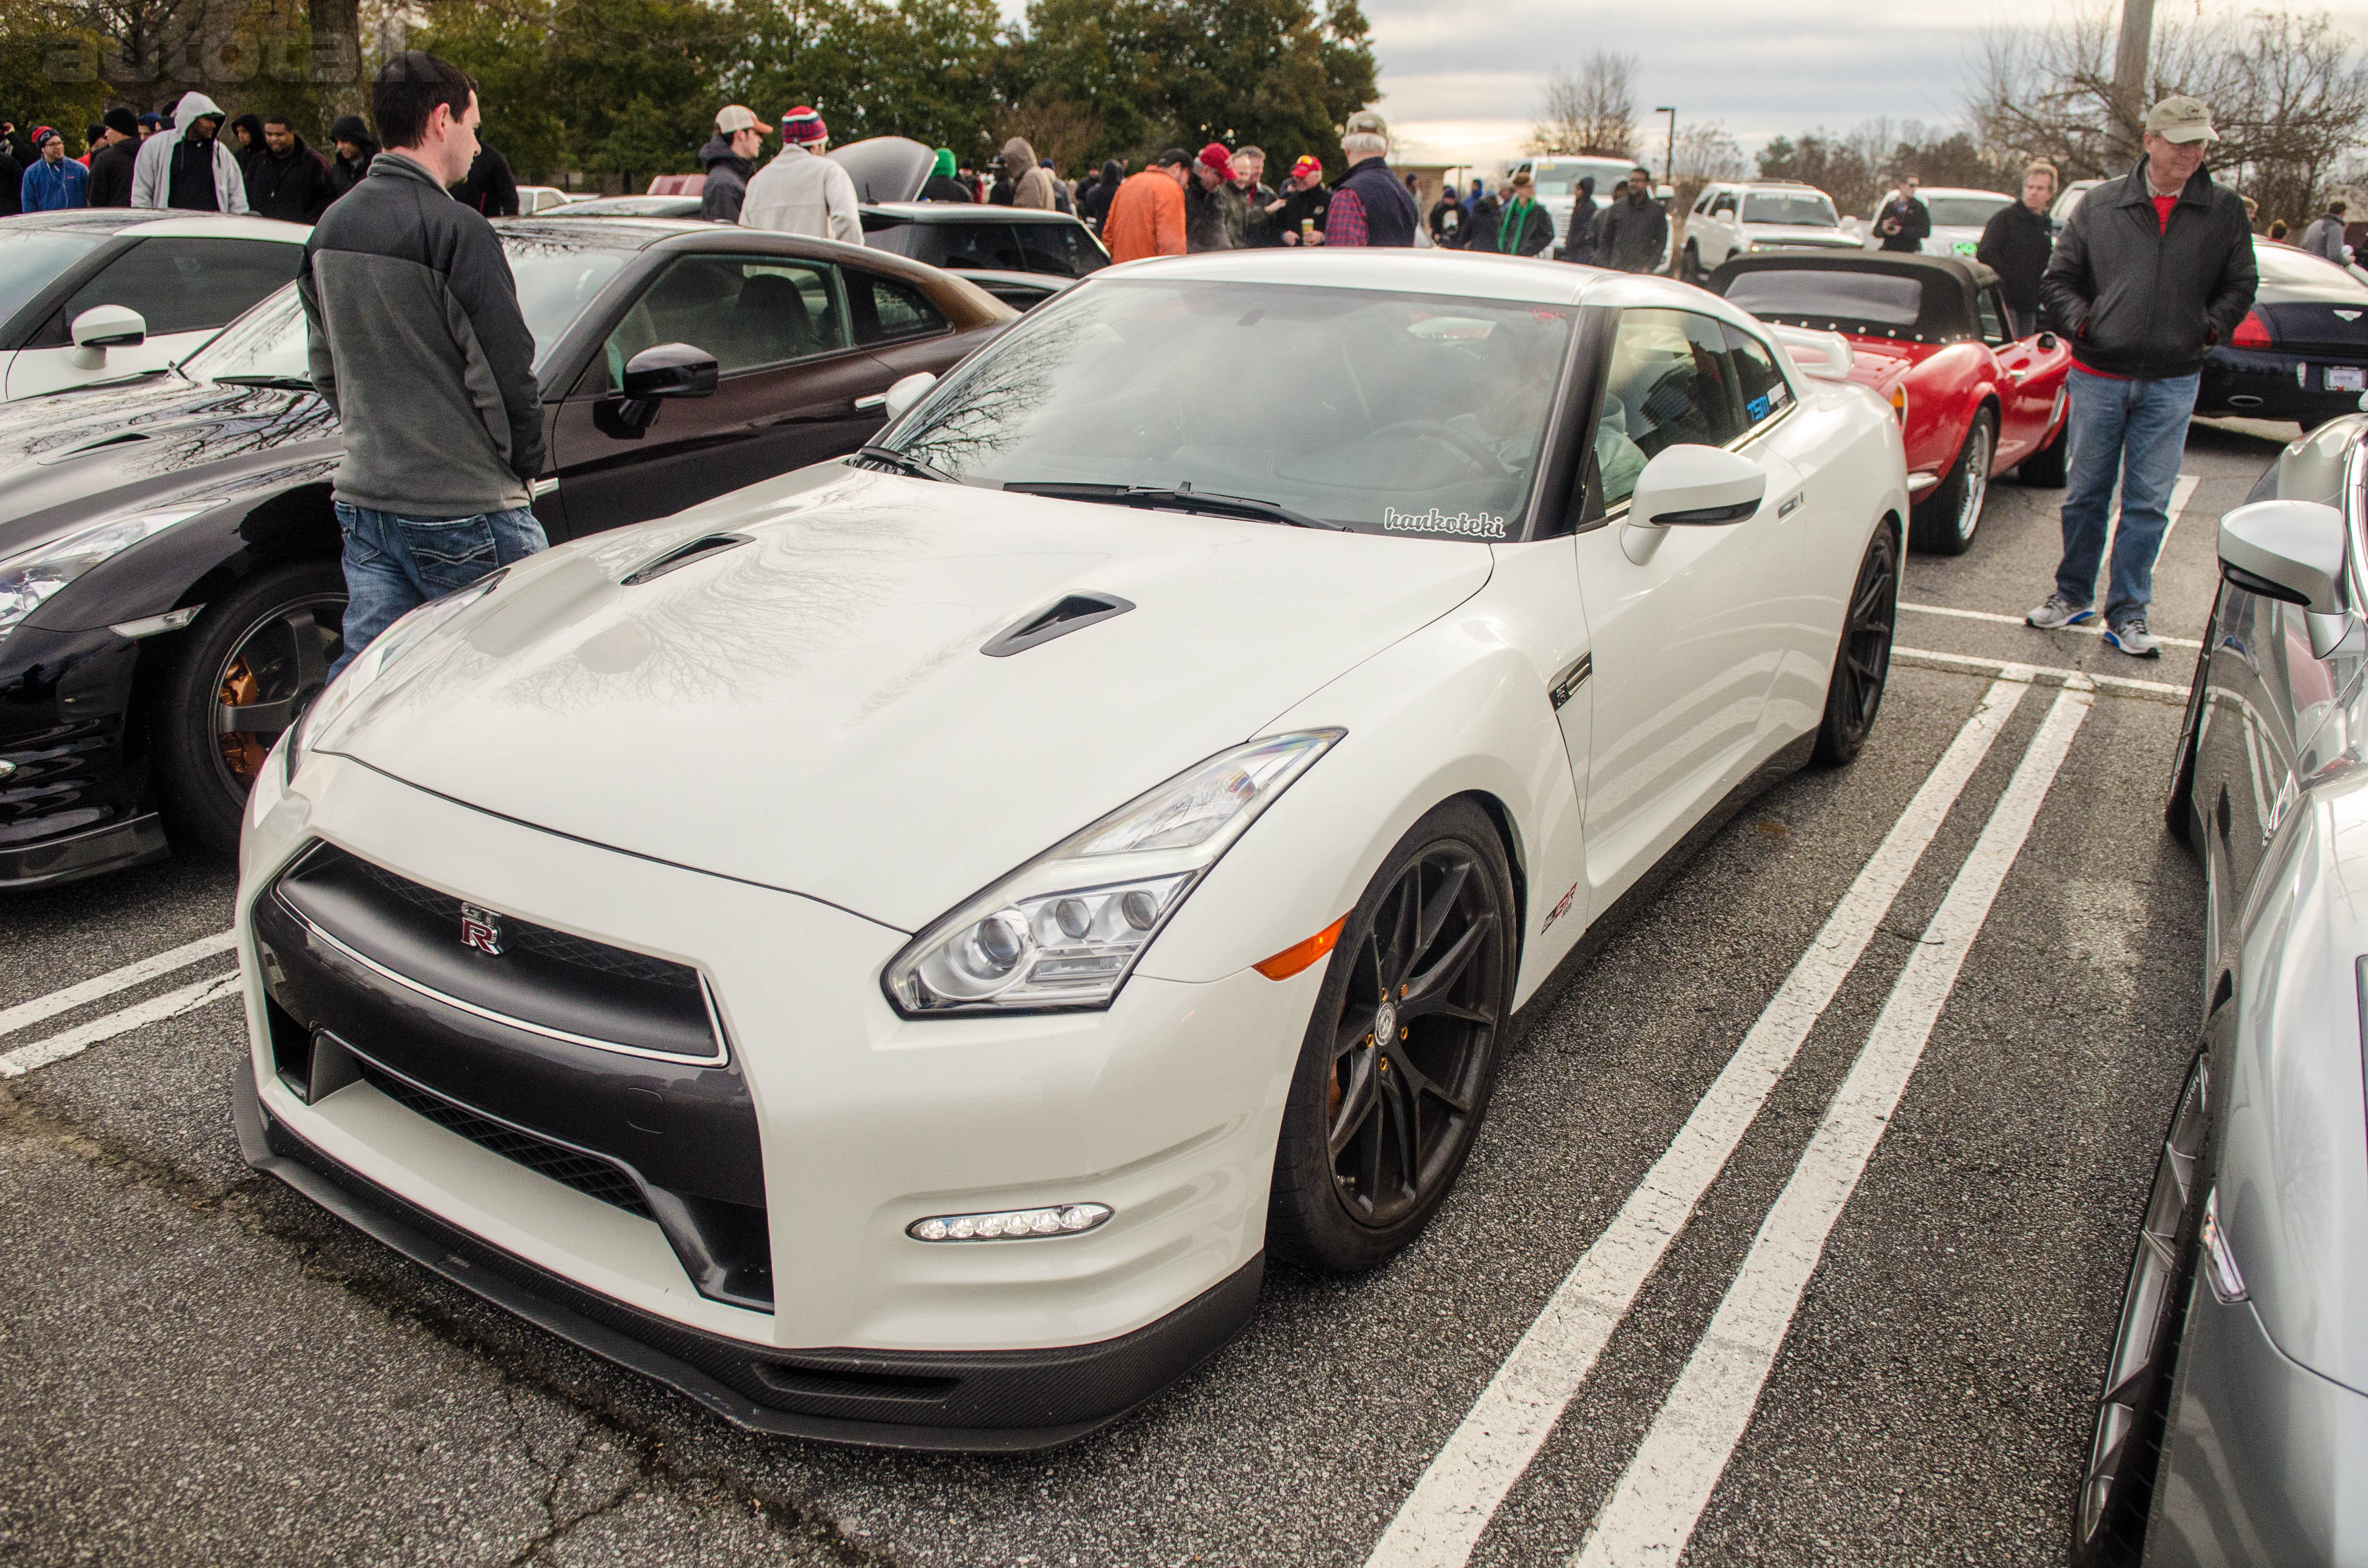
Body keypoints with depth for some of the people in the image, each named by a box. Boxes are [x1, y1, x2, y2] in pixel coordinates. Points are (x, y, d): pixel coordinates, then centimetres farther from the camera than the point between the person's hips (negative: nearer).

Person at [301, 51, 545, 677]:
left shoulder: (331, 227, 10)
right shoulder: (454, 230, -15)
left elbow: (324, 366, 16)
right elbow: (505, 372, -16)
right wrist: (525, 463, 1)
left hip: (364, 497, 8)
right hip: (463, 507, -7)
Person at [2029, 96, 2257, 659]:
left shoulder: (2225, 211, 4)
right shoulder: (2100, 205, 3)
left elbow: (2241, 284, 12)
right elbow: (2057, 279, 8)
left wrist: (2210, 328, -3)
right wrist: (2081, 323, -7)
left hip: (2172, 383, 0)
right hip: (2098, 375, 0)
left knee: (2148, 504, 2)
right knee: (2085, 495, 9)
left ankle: (2127, 616, 9)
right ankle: (2073, 596, 25)